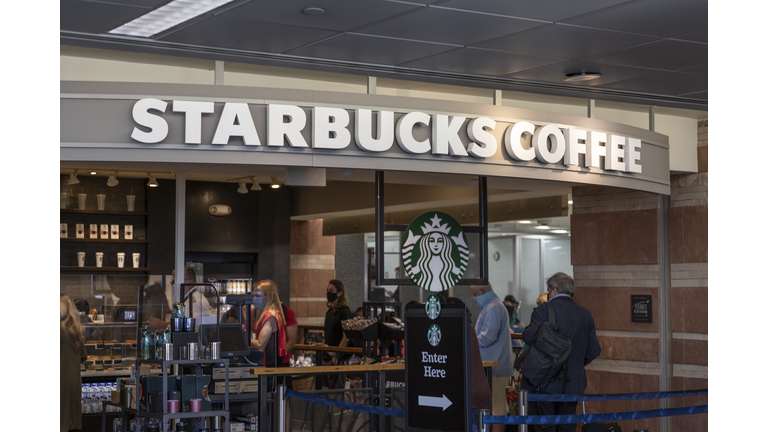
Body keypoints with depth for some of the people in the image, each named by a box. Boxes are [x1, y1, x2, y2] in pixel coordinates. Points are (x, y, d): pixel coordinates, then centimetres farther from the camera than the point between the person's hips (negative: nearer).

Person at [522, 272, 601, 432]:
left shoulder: (543, 311, -9)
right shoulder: (585, 314, 7)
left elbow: (529, 338, -18)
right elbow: (594, 350, 8)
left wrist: (528, 328, 4)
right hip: (572, 382, 5)